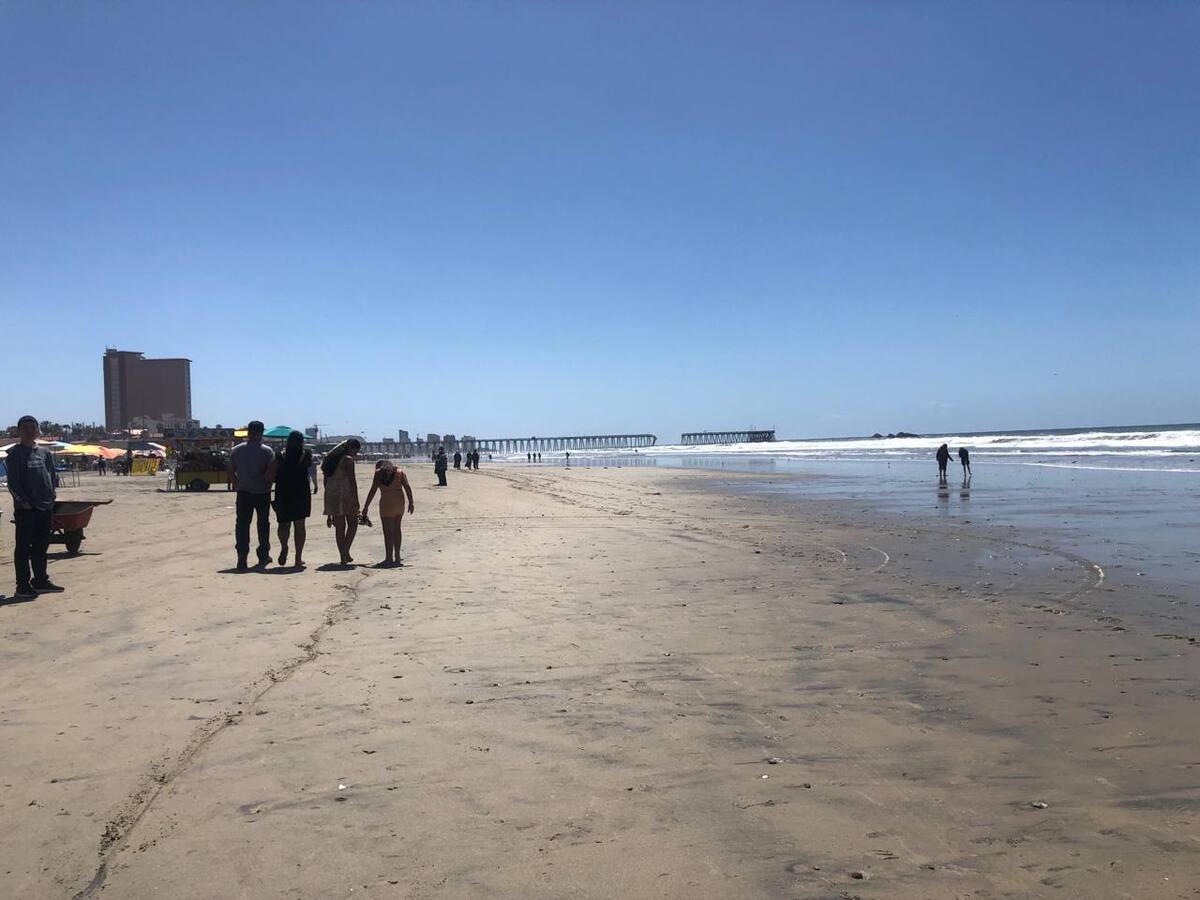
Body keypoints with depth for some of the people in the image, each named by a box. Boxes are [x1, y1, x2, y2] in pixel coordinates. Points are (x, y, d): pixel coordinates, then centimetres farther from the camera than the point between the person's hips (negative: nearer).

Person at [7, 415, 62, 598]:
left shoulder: (45, 452, 11)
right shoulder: (15, 453, -4)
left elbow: (53, 474, 19)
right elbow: (12, 482, -7)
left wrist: (54, 490, 4)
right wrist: (23, 500, -14)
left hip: (46, 507, 5)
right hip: (25, 508, -5)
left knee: (41, 545, 13)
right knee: (23, 547, 0)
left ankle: (41, 581, 22)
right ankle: (23, 585, 4)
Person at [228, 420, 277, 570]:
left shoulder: (236, 450, 2)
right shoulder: (267, 451, -7)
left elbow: (230, 472, 2)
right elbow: (271, 474, -16)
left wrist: (237, 485, 14)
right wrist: (267, 484, 2)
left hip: (243, 492, 1)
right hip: (262, 492, -1)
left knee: (242, 524, 3)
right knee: (263, 524, 13)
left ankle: (242, 560, -4)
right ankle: (263, 556, 20)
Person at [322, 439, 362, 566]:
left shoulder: (331, 459, 17)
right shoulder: (348, 460, -6)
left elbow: (326, 481, 18)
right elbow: (352, 481, -14)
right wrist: (356, 501, -11)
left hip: (331, 494, 7)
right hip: (345, 493, -7)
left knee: (339, 527, 9)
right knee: (352, 524, 6)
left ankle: (343, 557, 8)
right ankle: (346, 551, -8)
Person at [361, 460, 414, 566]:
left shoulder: (379, 473, 6)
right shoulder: (399, 472, 14)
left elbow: (372, 491, -1)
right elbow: (407, 487, 0)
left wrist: (365, 507, 1)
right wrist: (411, 503, -2)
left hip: (387, 503, -5)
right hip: (399, 501, 5)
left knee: (388, 532, 0)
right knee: (396, 529, 18)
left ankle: (389, 559, 1)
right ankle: (397, 557, 23)